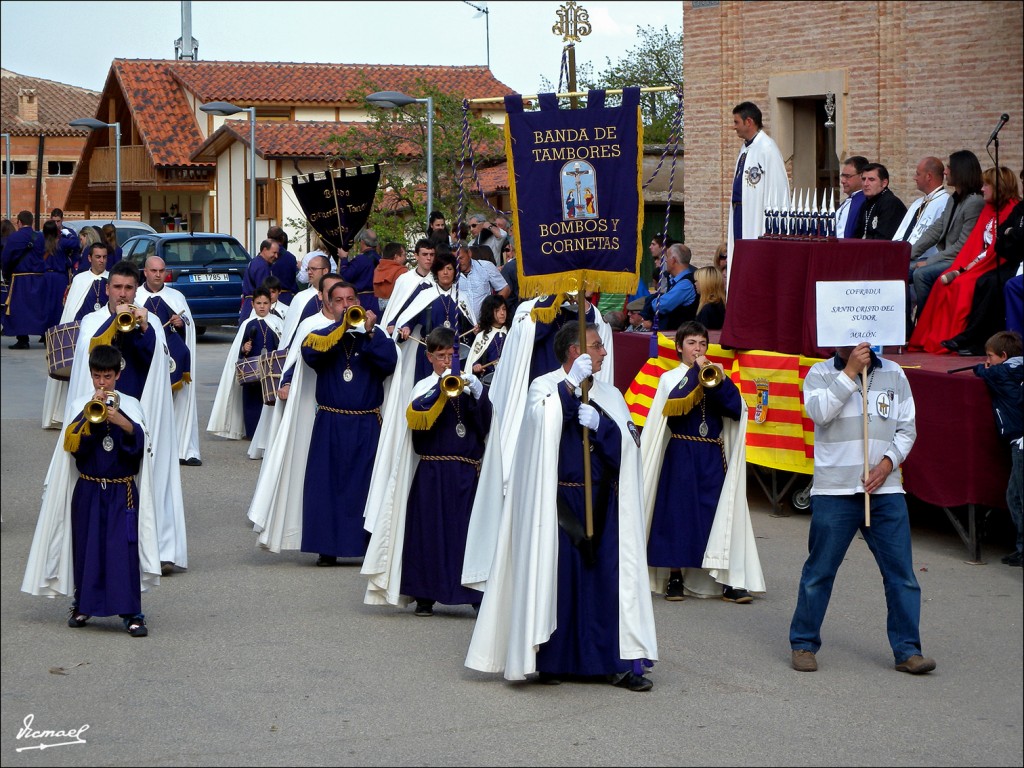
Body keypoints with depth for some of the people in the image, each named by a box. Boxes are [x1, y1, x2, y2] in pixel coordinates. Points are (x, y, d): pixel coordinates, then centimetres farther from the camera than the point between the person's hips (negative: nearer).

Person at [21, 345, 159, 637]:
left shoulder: (130, 405, 1)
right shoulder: (80, 405, 3)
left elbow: (140, 441, -14)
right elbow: (72, 444, -11)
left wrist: (120, 420, -30)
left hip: (122, 491, -1)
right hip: (88, 490, 1)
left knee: (124, 549, -7)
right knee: (85, 546, 6)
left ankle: (132, 613, -5)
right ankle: (82, 605, 23)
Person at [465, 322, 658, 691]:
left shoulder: (609, 395, 13)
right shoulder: (546, 387, 1)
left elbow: (629, 443, 1)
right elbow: (542, 421, -21)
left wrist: (599, 424, -15)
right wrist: (571, 383, -22)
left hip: (602, 505, 4)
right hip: (559, 503, -4)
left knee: (609, 577, -1)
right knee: (556, 576, -3)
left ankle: (618, 662, 1)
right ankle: (552, 660, 8)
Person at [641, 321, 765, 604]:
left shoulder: (715, 375, 13)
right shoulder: (670, 378, 6)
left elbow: (736, 410, -1)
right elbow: (673, 405, -16)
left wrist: (721, 381, -13)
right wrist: (695, 372, -11)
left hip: (713, 458, 2)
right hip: (681, 455, -2)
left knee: (719, 514, -3)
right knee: (678, 511, -1)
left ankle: (728, 581, -3)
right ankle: (675, 577, 9)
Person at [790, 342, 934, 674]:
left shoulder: (893, 374, 10)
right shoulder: (821, 373, 3)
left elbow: (907, 428, 10)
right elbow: (819, 411, -17)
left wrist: (887, 463, -5)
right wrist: (850, 371, -16)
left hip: (885, 489, 2)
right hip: (834, 490, -2)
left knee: (901, 572, 0)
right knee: (819, 570, 4)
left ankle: (907, 650, 7)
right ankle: (804, 644, 18)